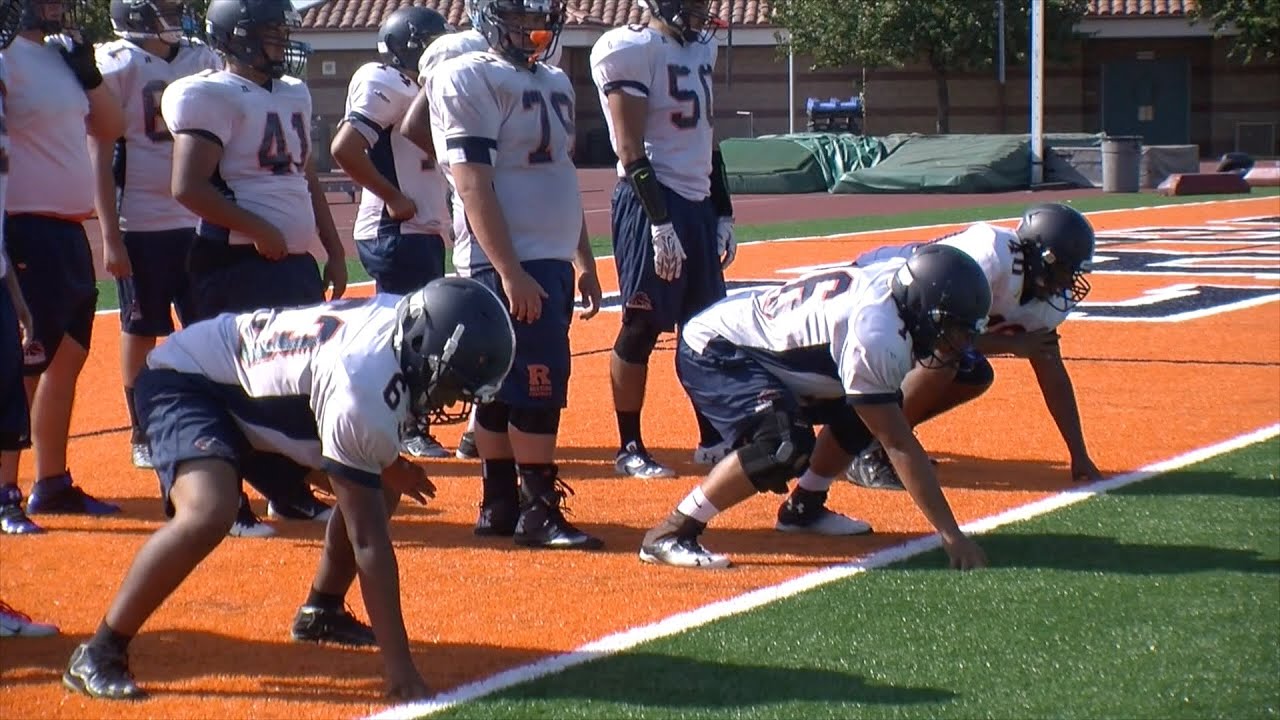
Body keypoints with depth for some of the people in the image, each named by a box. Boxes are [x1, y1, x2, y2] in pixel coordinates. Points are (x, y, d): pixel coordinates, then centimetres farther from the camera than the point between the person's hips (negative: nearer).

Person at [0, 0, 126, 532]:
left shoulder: (63, 54, 13)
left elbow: (110, 128, 19)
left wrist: (87, 70, 4)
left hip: (69, 230, 9)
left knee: (68, 358, 15)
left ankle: (53, 484, 25)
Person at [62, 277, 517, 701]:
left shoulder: (407, 318, -14)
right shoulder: (363, 392, -37)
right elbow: (367, 538, -34)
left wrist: (387, 464, -3)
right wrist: (400, 669, -34)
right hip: (186, 382, -10)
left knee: (384, 487, 9)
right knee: (208, 513, -35)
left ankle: (321, 611, 26)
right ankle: (99, 655, -23)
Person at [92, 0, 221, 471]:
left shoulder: (202, 60, 8)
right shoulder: (117, 66, -8)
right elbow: (100, 158, -8)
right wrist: (110, 236, -12)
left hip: (200, 220, 5)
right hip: (141, 224, -5)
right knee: (141, 332, 5)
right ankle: (141, 436, 16)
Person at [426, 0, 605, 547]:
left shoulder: (554, 83, 17)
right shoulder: (469, 79, -10)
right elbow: (474, 187, -16)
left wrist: (583, 261, 21)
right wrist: (510, 272, -21)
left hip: (553, 261, 8)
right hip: (507, 264, -8)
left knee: (503, 389, 12)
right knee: (537, 383, -9)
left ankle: (500, 506, 16)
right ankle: (539, 512, -3)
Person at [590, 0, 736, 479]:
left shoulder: (701, 48, 14)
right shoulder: (633, 50, -13)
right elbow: (631, 151, -16)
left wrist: (722, 212, 19)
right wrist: (659, 219, -20)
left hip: (698, 203, 9)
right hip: (652, 203, -9)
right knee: (643, 327, -3)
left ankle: (712, 439, 22)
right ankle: (629, 448, 5)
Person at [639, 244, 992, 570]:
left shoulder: (897, 278, -7)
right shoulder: (876, 337, -30)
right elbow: (899, 445, -26)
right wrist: (951, 535, -24)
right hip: (712, 353, -10)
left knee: (861, 414, 11)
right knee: (786, 447, -30)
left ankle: (804, 507, 26)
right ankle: (670, 534, -22)